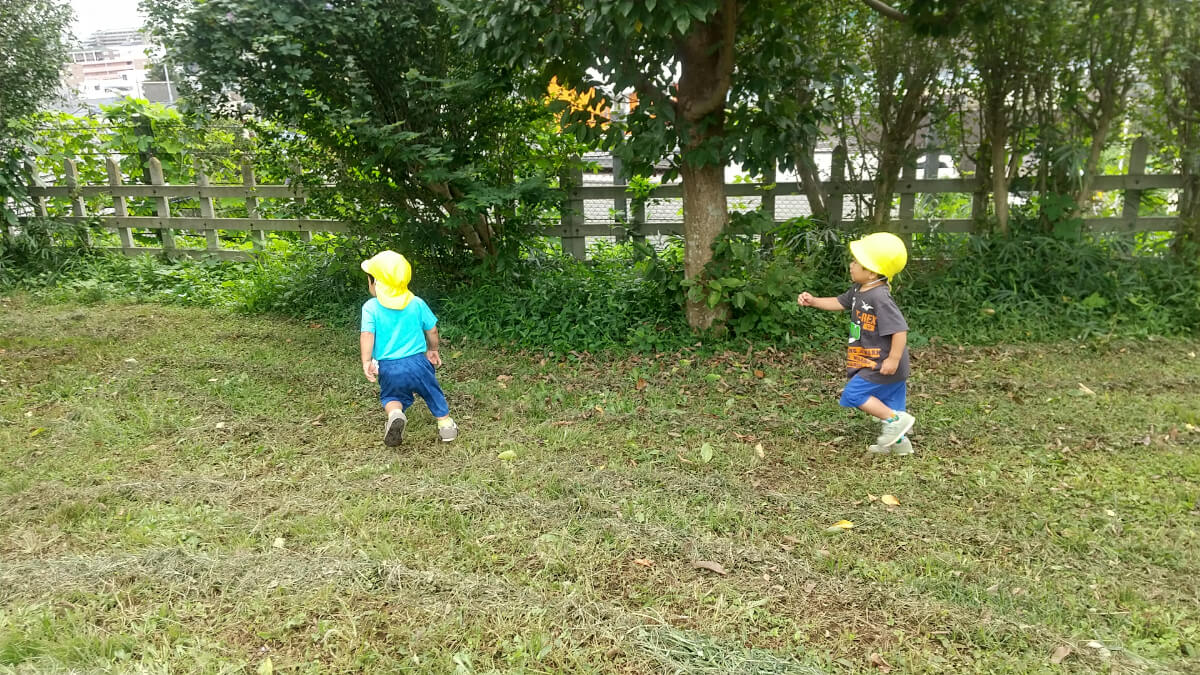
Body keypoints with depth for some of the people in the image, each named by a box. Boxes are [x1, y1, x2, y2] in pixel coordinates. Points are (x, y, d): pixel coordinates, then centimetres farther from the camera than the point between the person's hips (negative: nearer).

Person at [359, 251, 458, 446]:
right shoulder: (417, 304, 1)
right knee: (432, 393, 21)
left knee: (391, 396, 21)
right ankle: (445, 424, 27)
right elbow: (432, 329, 7)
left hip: (388, 367, -1)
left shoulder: (371, 307, -5)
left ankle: (395, 414, -8)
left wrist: (366, 361, -18)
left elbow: (367, 334, -17)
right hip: (417, 362, 1)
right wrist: (433, 350, 23)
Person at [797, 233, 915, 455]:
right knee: (886, 400, 17)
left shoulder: (880, 298, -25)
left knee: (854, 393, -9)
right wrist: (813, 301, 10)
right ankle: (898, 441, 28)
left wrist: (893, 360, -25)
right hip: (875, 362, 10)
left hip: (883, 364, -10)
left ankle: (895, 420, -2)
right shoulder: (859, 291, 5)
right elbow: (840, 303, 21)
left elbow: (900, 329, -26)